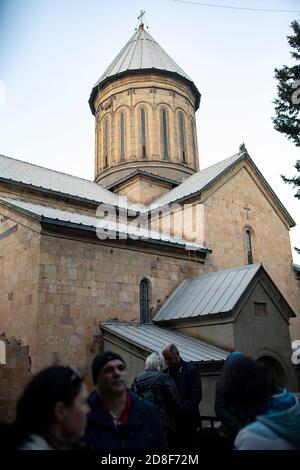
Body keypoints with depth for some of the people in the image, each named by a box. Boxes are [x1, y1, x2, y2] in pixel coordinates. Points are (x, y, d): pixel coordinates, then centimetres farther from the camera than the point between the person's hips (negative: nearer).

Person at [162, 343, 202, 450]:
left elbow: (196, 395, -10)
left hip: (187, 421, -3)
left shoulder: (191, 369, -2)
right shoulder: (166, 372, 11)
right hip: (171, 422, 4)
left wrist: (179, 412, -17)